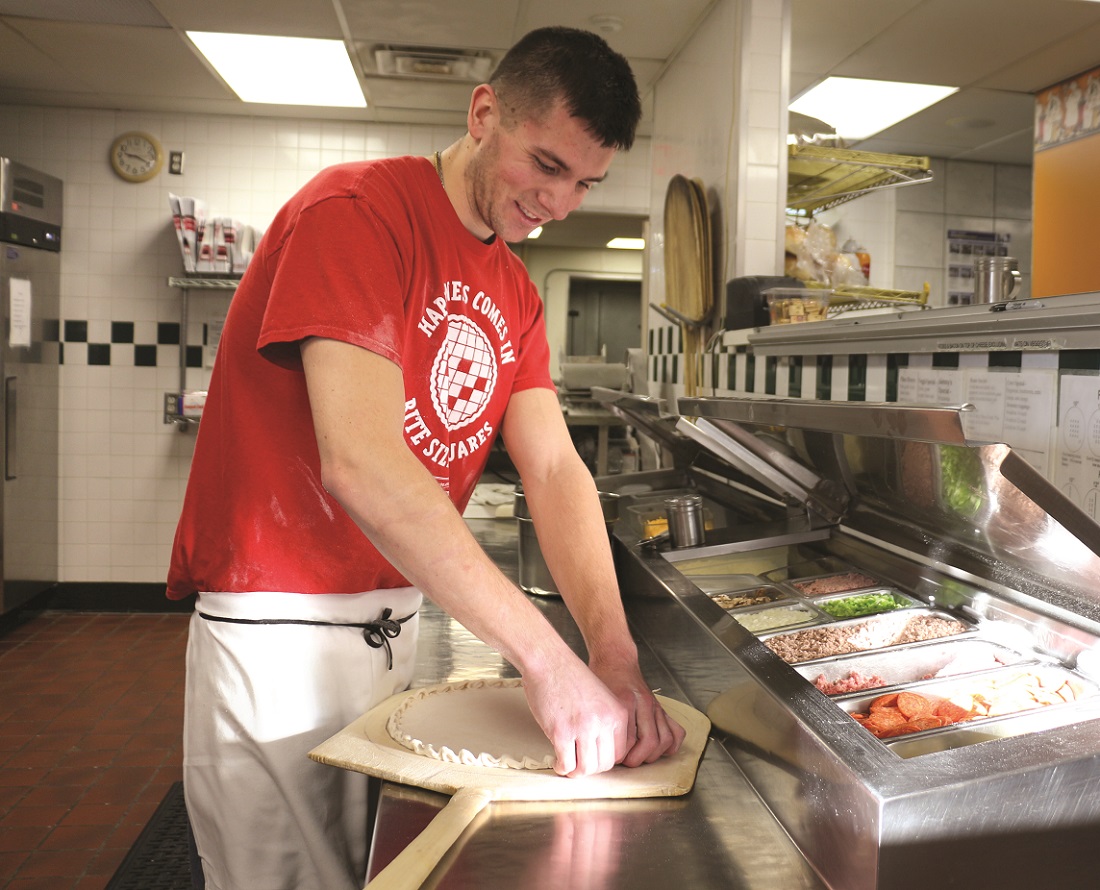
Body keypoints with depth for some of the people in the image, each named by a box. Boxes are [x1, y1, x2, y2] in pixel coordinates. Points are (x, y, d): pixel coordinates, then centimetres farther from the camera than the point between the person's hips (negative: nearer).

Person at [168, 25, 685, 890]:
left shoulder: (517, 294, 7)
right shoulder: (358, 210, -18)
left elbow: (555, 470, -3)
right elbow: (360, 466, -30)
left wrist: (616, 656, -18)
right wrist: (547, 658, -31)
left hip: (397, 617, 8)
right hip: (279, 627, -7)